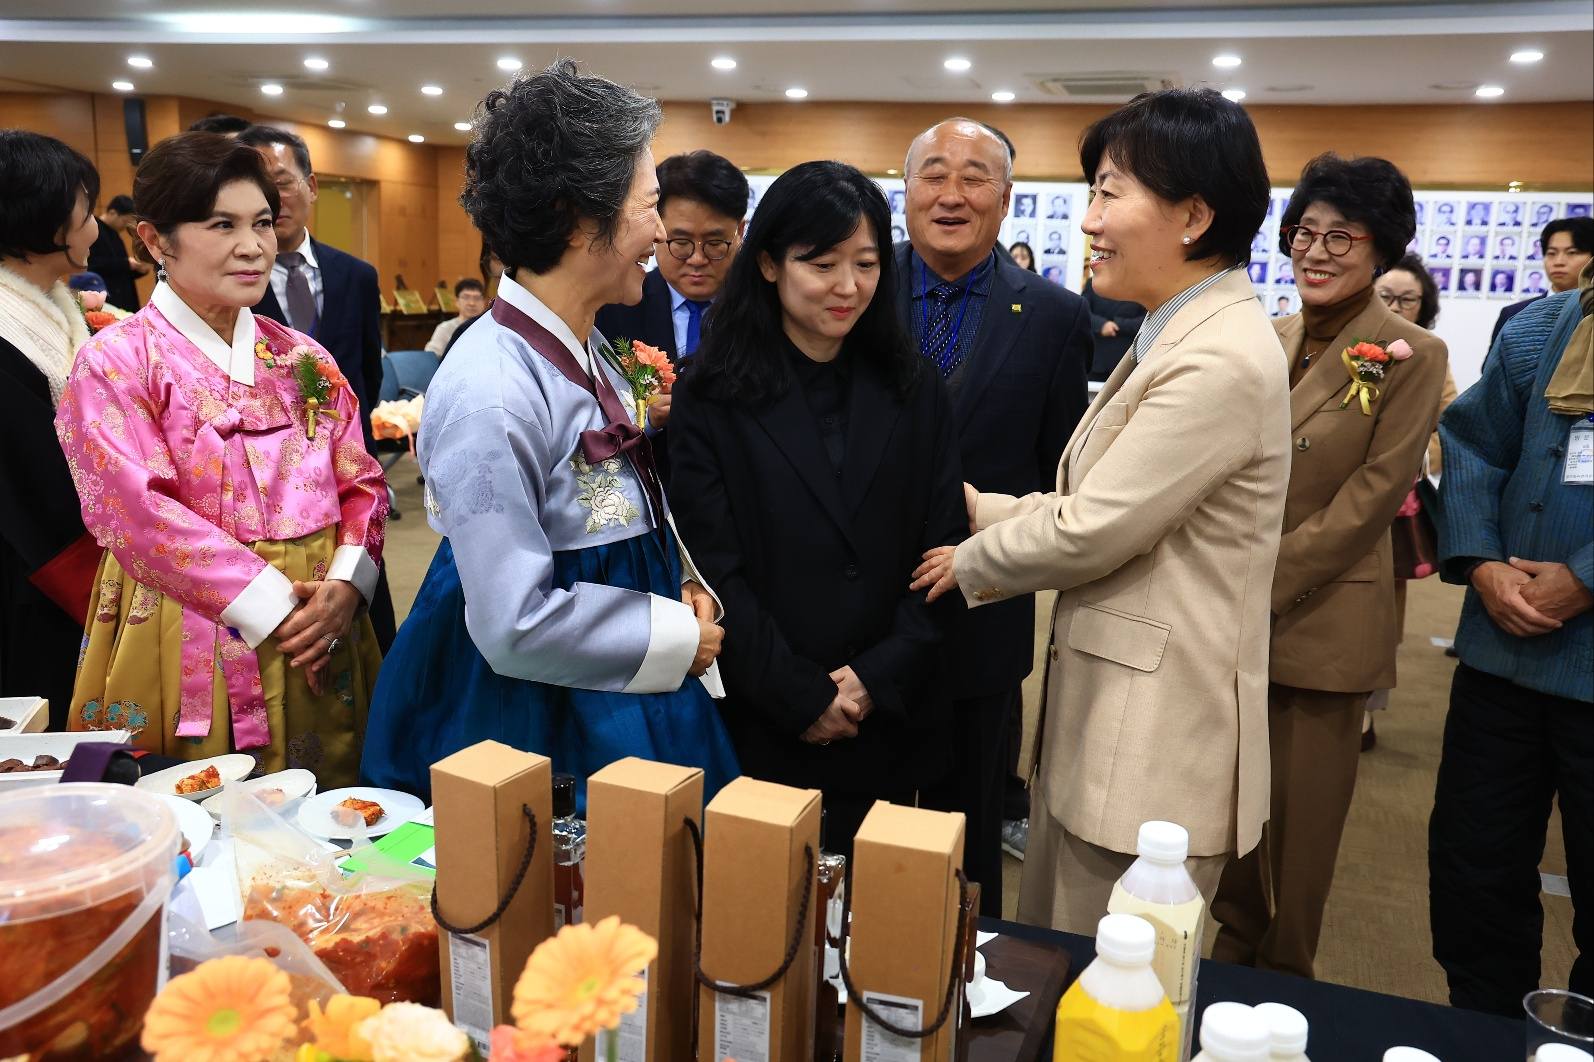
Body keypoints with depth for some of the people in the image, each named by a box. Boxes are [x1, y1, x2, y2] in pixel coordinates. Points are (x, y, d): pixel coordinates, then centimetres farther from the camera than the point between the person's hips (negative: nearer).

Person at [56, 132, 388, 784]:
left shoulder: (305, 360, 11)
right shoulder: (115, 362, -4)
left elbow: (362, 485, 8)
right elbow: (137, 512, -13)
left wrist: (344, 585, -11)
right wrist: (274, 606, -17)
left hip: (318, 652, 5)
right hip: (184, 657, -4)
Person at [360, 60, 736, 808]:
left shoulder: (585, 350, 4)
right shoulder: (493, 394, -24)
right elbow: (515, 626, -25)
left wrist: (681, 580, -1)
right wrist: (679, 636, -15)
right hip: (537, 724, -8)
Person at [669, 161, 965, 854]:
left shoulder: (916, 395, 5)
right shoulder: (716, 401, -4)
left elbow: (942, 552, 1)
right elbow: (717, 570, -8)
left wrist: (878, 678, -9)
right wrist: (801, 696, -12)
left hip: (891, 727, 2)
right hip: (759, 730, -2)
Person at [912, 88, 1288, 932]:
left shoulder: (1222, 361, -22)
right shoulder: (1173, 337, 11)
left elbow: (1089, 531, -20)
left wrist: (971, 560, -3)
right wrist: (973, 509, 6)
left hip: (1156, 743, -10)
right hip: (1102, 718, 10)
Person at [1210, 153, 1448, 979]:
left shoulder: (1411, 355, -6)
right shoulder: (1267, 340, 8)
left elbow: (1372, 496, -12)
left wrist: (1266, 581, -16)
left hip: (1321, 618, -4)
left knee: (1303, 812, 7)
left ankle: (1285, 969, 27)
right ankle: (1234, 942, 37)